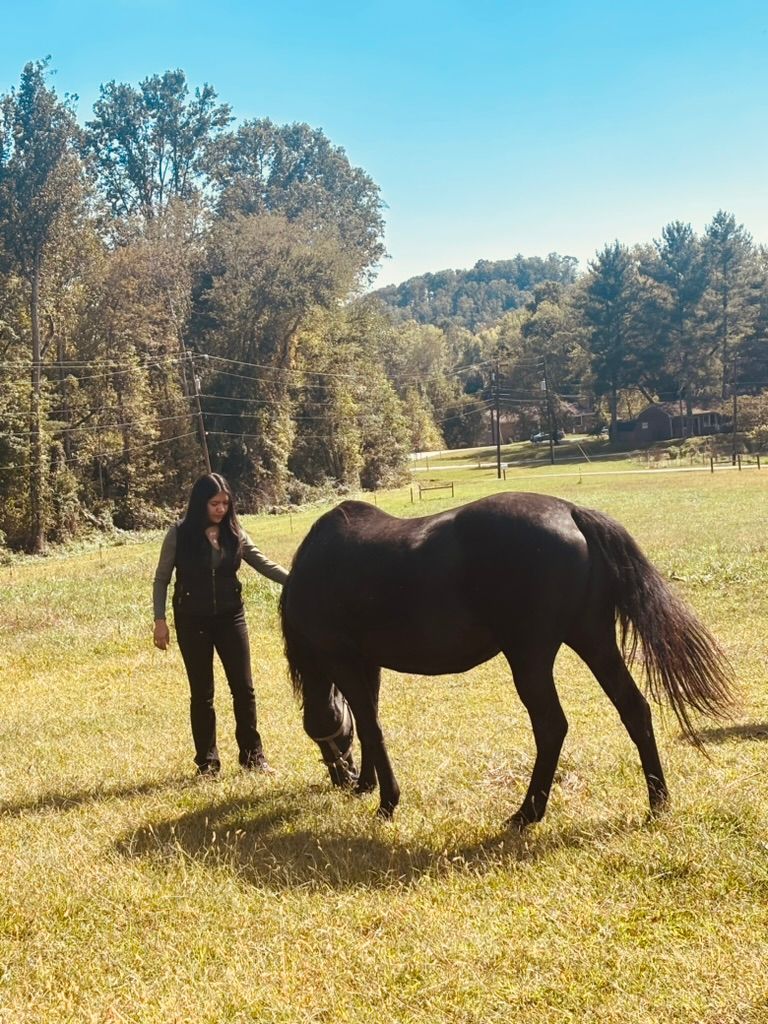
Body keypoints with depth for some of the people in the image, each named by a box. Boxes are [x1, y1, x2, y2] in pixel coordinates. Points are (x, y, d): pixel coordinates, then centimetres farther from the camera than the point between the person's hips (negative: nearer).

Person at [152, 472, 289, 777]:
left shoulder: (234, 533, 0)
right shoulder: (180, 534, -8)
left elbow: (263, 562, -6)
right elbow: (161, 579, -2)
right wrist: (160, 620, -9)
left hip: (230, 617, 2)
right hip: (193, 622, -2)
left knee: (243, 687, 3)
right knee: (202, 693, 5)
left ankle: (252, 755, 15)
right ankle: (207, 761, 14)